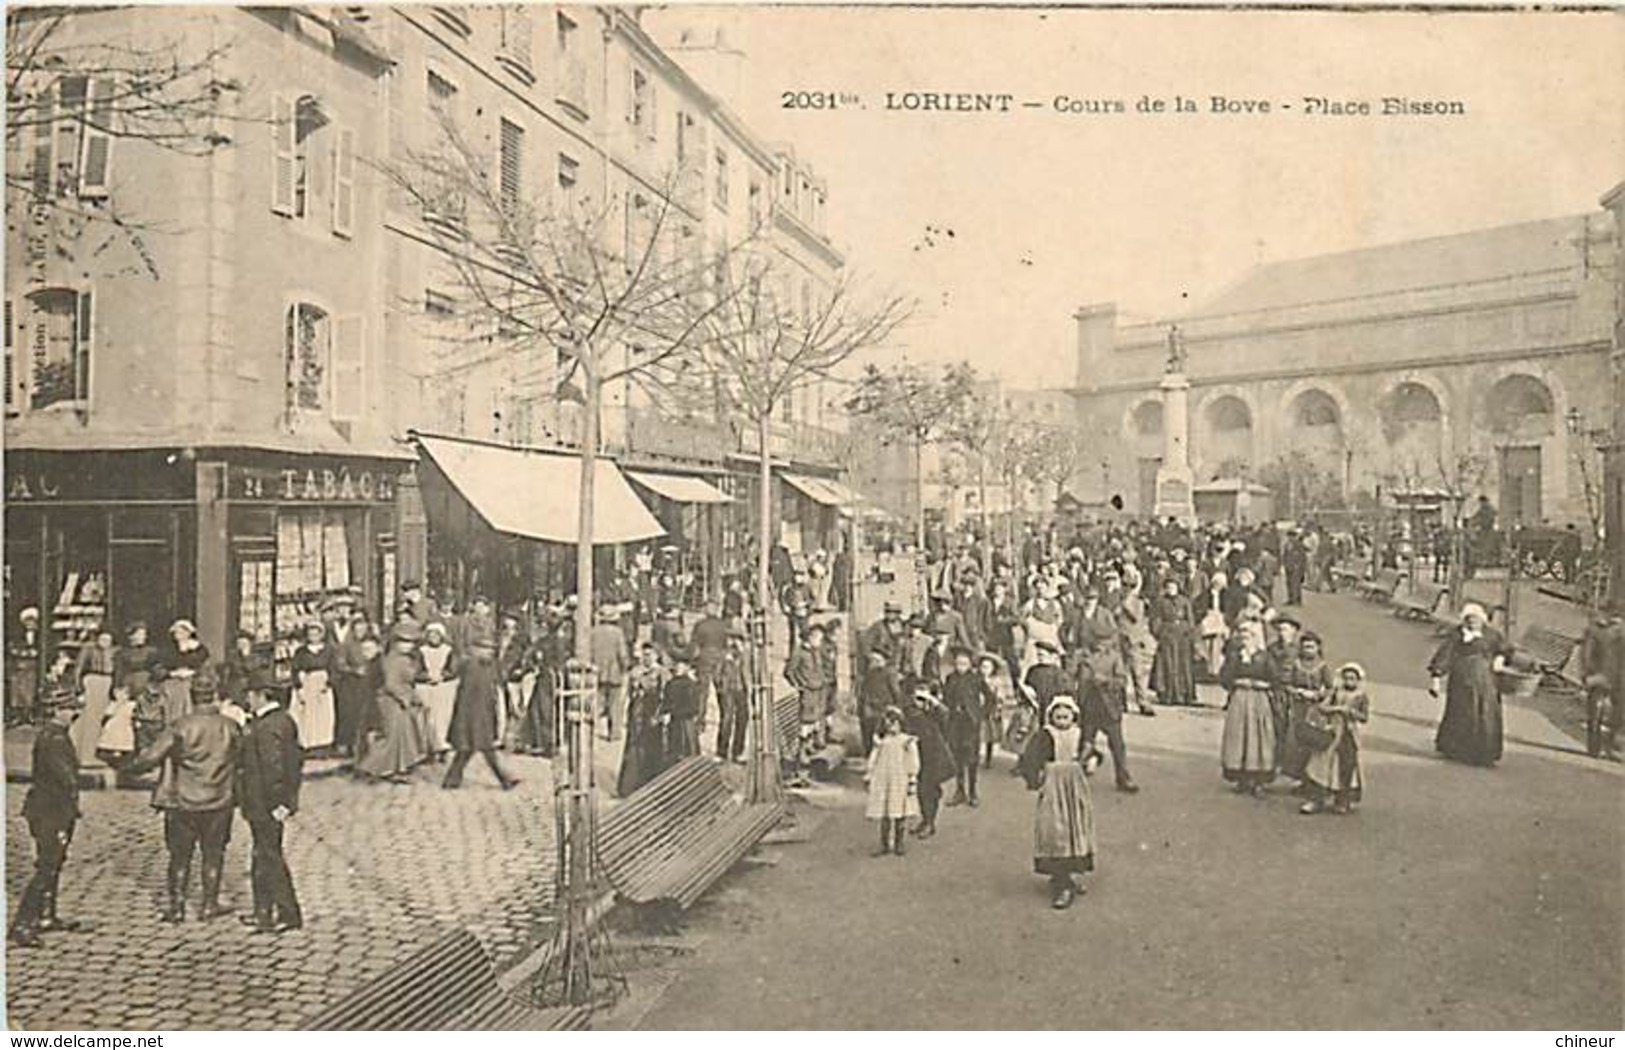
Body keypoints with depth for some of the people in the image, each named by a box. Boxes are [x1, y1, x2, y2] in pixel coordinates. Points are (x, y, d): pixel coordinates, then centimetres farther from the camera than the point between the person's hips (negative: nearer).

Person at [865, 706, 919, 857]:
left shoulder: (908, 742, -3)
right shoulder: (881, 743, 6)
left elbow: (913, 764, -2)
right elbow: (872, 762, 12)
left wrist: (912, 781, -5)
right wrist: (868, 778, 10)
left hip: (901, 782, -2)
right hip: (883, 781, 2)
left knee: (900, 814, 3)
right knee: (884, 816, 5)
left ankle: (898, 845, 15)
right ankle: (885, 845, 13)